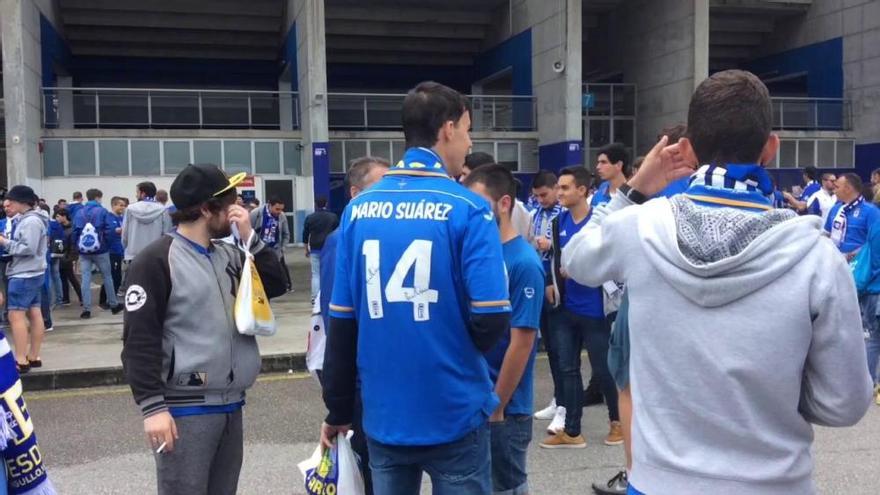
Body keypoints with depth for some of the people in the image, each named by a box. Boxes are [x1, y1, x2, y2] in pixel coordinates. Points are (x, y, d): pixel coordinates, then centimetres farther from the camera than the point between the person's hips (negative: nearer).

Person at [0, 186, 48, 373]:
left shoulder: (31, 221, -15)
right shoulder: (24, 219, 17)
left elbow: (28, 248, -21)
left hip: (24, 276, -10)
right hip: (32, 274, 10)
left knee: (16, 316, -8)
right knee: (34, 314, 10)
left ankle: (21, 361, -6)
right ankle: (33, 357, 16)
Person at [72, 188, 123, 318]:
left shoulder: (79, 212, 4)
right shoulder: (102, 211, -7)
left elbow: (75, 231, 4)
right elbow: (109, 230, -13)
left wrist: (77, 246, 11)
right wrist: (106, 243, 1)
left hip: (84, 251, 3)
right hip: (100, 250, -3)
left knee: (86, 279, 3)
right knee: (107, 277, 10)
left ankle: (86, 309, 1)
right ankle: (113, 305, 20)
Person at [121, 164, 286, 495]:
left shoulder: (229, 255, 13)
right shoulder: (157, 261, -9)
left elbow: (275, 287, 8)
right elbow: (139, 339, -13)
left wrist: (250, 238, -1)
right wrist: (152, 406, -18)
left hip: (230, 404, 7)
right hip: (185, 409, -7)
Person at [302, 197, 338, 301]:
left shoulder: (310, 218, 2)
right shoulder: (333, 217, 1)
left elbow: (305, 235, 7)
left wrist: (306, 249, 16)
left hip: (315, 249, 0)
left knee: (316, 274, 5)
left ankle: (315, 297, 2)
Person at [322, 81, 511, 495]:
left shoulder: (359, 209, 0)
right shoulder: (468, 210, -12)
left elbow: (341, 322, 2)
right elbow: (491, 321, -17)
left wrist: (338, 410, 13)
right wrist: (460, 350, 7)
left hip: (383, 414, 4)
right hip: (454, 414, -4)